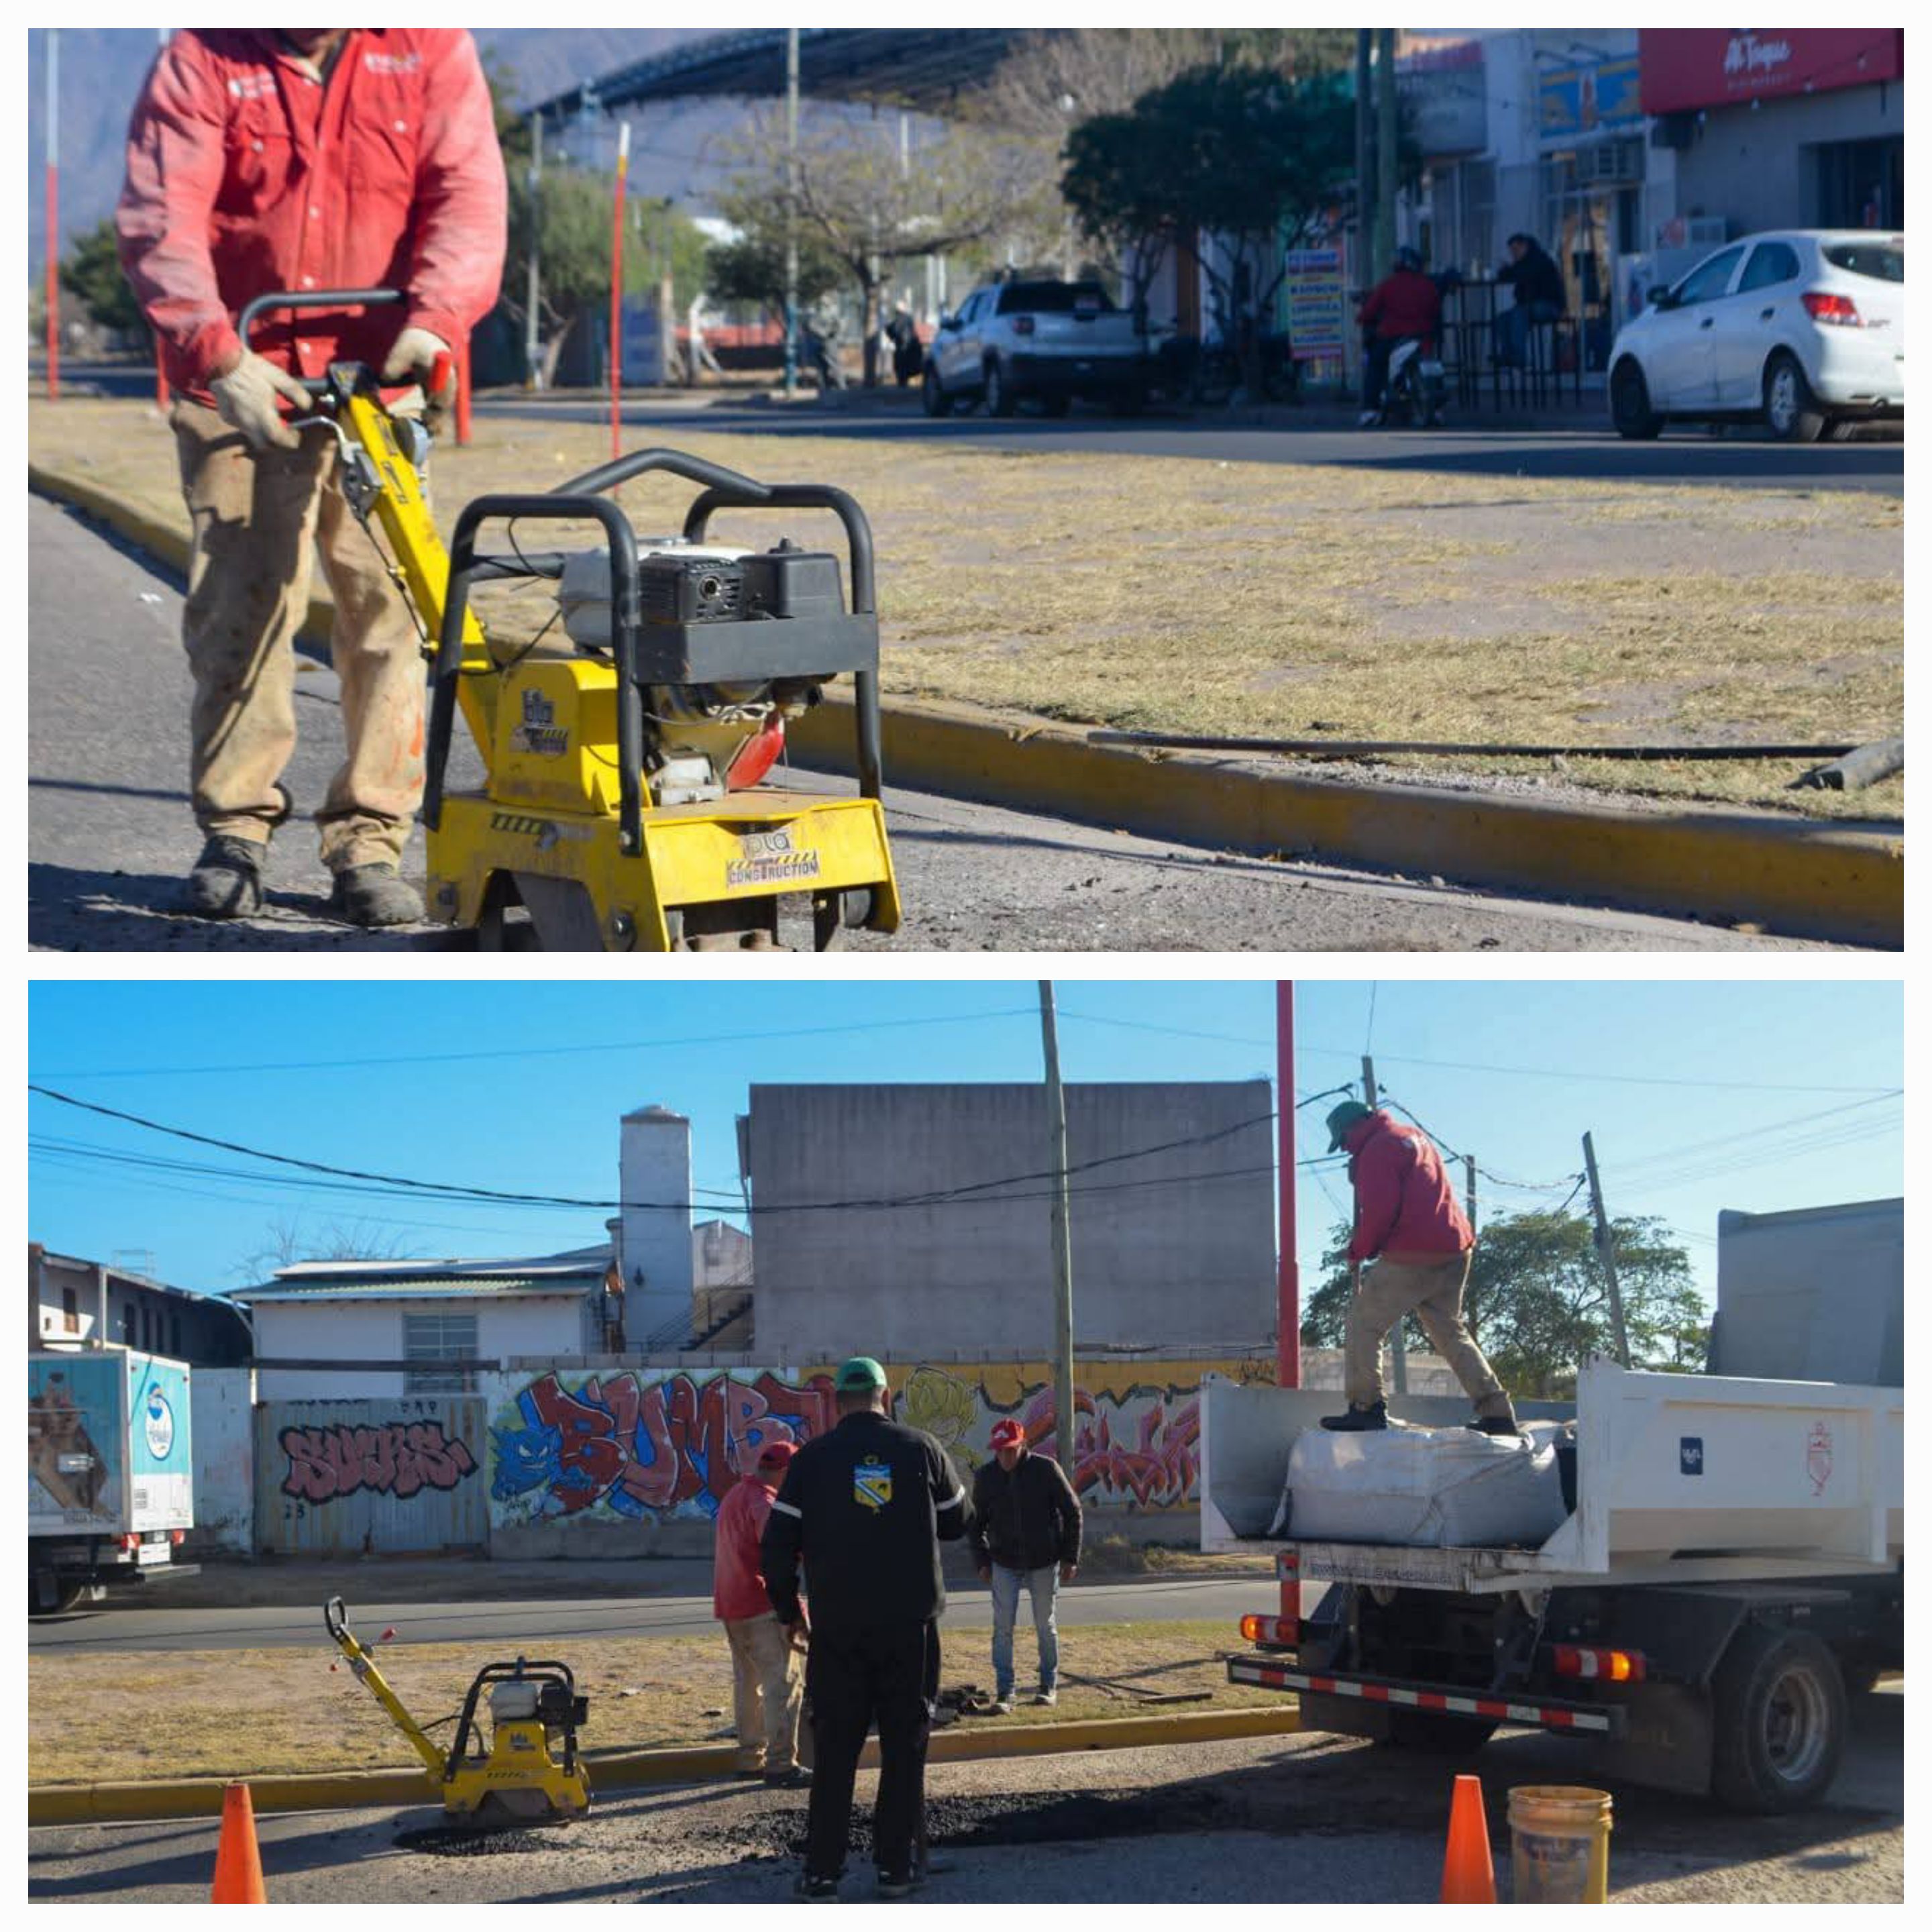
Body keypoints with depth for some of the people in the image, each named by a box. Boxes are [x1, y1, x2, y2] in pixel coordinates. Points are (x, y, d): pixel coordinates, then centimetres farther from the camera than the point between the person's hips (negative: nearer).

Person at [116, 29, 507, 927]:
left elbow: (466, 191, -6)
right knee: (238, 603, -3)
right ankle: (234, 830, 10)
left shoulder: (431, 48, 1)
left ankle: (369, 843, 4)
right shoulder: (201, 60, -4)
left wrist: (435, 319, -23)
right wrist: (218, 355, -27)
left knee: (386, 605, -3)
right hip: (239, 382, -1)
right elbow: (160, 221, -13)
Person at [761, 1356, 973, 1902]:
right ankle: (898, 1866, 8)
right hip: (911, 1624, 0)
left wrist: (787, 1606, 14)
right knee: (904, 1745, 8)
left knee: (834, 1750, 6)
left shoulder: (813, 1459, -2)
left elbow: (778, 1543, -1)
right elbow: (958, 1521, 11)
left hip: (838, 1628, 0)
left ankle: (822, 1871, 4)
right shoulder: (920, 1449, -1)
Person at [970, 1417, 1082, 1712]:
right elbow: (977, 1522, 8)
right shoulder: (986, 1476, -5)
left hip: (1044, 1563, -1)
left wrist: (1070, 1558, -6)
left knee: (1045, 1626, 10)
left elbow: (1072, 1512, -4)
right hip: (1004, 1564, 1)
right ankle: (1004, 1692, -2)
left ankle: (1049, 1686, 23)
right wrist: (982, 1561, 1)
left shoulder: (1046, 1469, -11)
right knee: (1003, 1627, -5)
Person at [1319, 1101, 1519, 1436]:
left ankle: (1365, 1407, -8)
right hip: (1455, 1250, 9)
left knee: (1364, 1324, 0)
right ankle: (1497, 1413, 11)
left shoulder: (1377, 1150, -8)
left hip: (1411, 1257, -9)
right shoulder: (1414, 1137, 21)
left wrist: (1358, 1251, -2)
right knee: (1450, 1332, 16)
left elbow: (1380, 1210, -15)